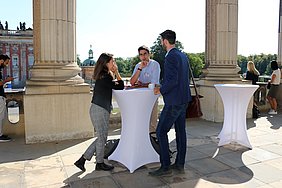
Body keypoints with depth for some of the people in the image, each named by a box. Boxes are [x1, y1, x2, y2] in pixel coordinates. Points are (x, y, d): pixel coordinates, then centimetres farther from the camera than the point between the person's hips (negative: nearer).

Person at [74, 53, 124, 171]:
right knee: (102, 138, 6)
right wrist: (117, 72, -7)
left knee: (101, 138, 17)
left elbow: (116, 86, 13)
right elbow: (120, 87, -13)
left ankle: (82, 160, 21)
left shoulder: (104, 75, 14)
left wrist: (114, 73, 7)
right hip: (100, 110, -10)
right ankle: (100, 164, 25)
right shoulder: (105, 77, -17)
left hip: (98, 109, 10)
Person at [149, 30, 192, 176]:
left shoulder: (171, 57, -17)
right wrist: (163, 86, 17)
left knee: (161, 132, -1)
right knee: (180, 131, 14)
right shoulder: (183, 56, 13)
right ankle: (180, 164, 25)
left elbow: (172, 81, -25)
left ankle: (165, 167, 5)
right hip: (183, 99, 10)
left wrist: (160, 90, -9)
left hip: (174, 101, -10)